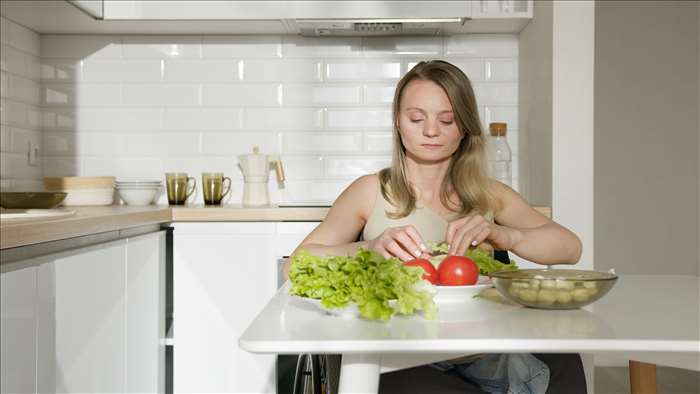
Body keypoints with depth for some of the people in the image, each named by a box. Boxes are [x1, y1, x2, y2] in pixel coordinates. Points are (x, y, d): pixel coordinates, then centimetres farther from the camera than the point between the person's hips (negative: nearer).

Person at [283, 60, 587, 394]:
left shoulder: (489, 196, 15)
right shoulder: (371, 191, 8)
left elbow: (570, 248, 1)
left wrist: (504, 236, -19)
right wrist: (367, 249, -22)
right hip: (390, 362, -2)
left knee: (561, 361, -26)